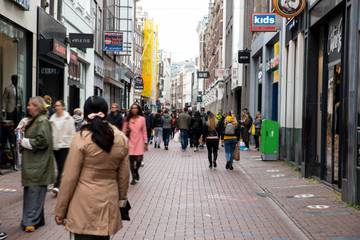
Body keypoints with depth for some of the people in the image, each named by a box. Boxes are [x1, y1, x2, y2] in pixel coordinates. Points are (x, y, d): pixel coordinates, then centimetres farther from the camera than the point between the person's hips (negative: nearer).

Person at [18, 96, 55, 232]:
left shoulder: (42, 121, -14)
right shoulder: (34, 120, 17)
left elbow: (43, 140, -24)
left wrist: (25, 142, -14)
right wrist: (23, 141, 8)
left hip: (38, 164, -10)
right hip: (32, 163, 10)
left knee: (34, 193, -6)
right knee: (31, 192, 12)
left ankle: (31, 221, -1)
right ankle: (32, 219, 19)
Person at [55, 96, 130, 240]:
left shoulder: (81, 139, -10)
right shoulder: (121, 139, 2)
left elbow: (70, 178, -9)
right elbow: (123, 175, 8)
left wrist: (60, 210, -1)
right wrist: (122, 197, 23)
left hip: (84, 205, -4)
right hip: (109, 203, 4)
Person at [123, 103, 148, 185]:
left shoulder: (142, 119, -1)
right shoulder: (128, 119, 1)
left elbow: (144, 131, 2)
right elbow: (124, 131, 5)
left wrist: (145, 142, 1)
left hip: (139, 142, -1)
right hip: (130, 142, 1)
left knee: (139, 160, -10)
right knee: (131, 160, 3)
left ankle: (136, 171, 24)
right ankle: (133, 177, 18)